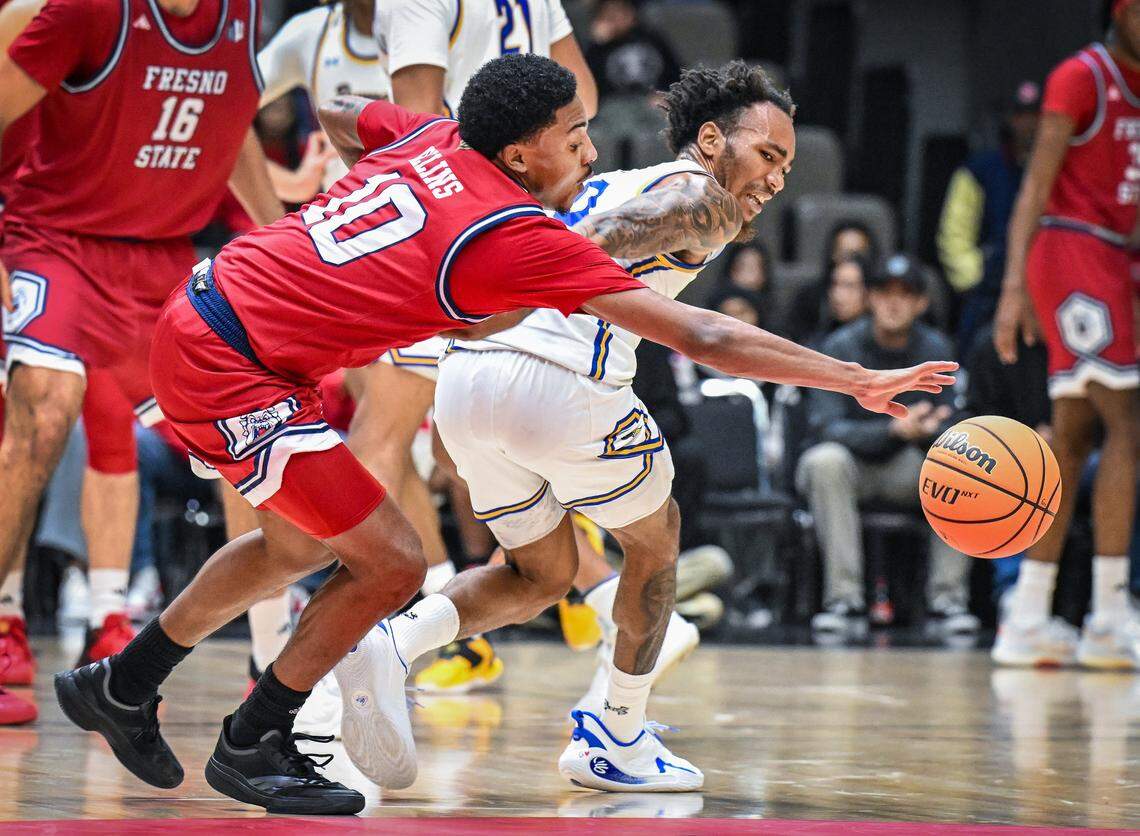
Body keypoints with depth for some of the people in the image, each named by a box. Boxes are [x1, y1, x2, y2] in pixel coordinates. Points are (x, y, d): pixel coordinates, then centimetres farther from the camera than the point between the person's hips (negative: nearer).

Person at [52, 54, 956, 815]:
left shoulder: (431, 136, 4)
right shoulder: (524, 238, -18)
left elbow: (336, 113, 27)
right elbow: (705, 338, -18)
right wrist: (860, 380, -15)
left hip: (204, 313, 9)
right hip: (230, 364, -9)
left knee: (303, 543, 26)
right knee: (391, 561, -4)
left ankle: (120, 685, 39)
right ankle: (254, 745, 11)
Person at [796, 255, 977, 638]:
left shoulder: (936, 349, -2)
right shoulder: (840, 347, -10)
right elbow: (826, 426, -21)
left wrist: (928, 430, -32)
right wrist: (894, 429, -36)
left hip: (907, 472, 2)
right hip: (852, 465, -2)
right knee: (824, 460, -36)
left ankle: (946, 597, -21)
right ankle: (845, 599, -34)